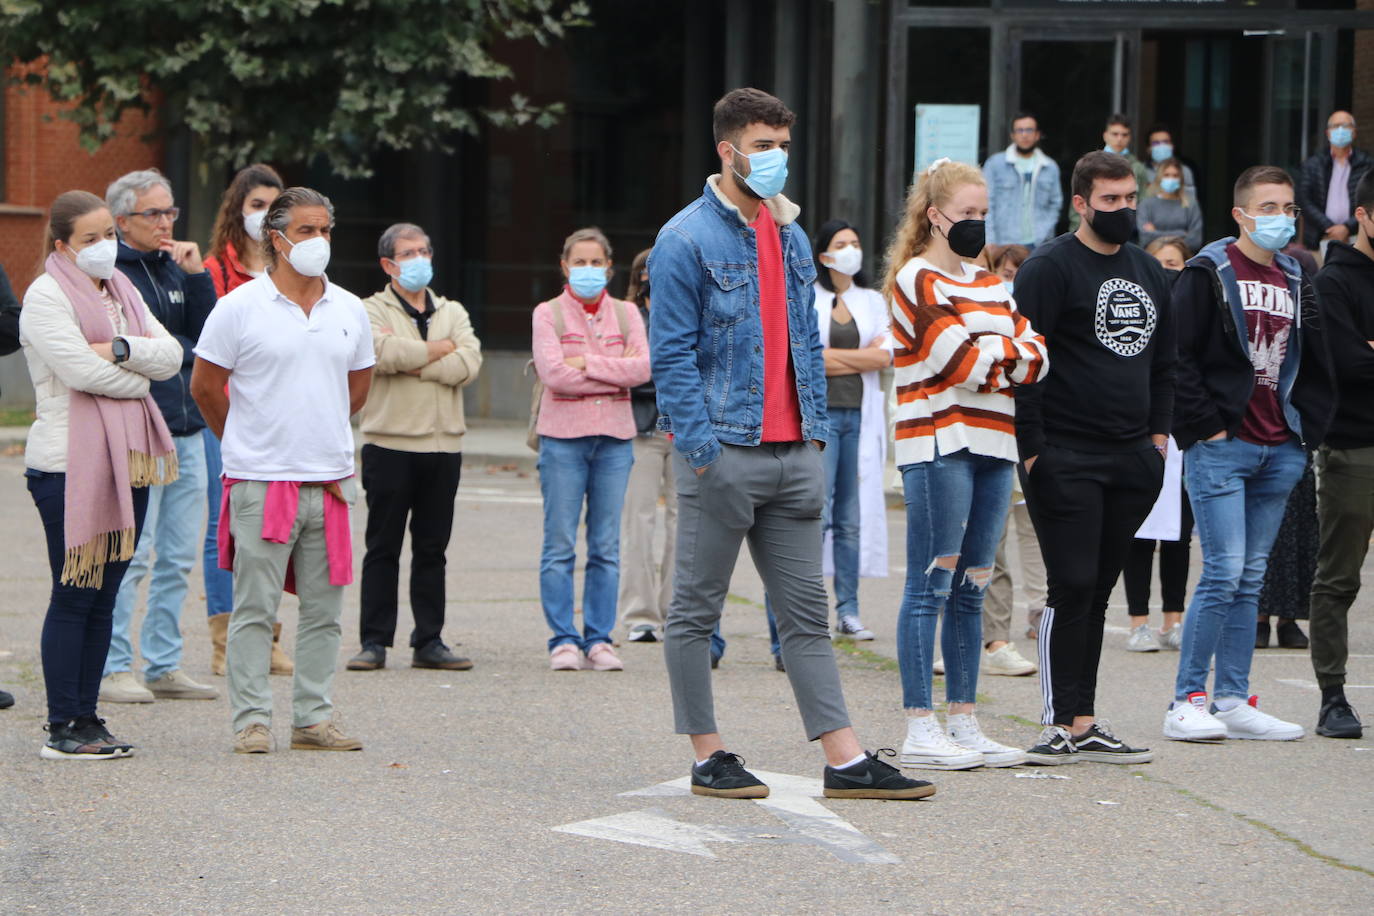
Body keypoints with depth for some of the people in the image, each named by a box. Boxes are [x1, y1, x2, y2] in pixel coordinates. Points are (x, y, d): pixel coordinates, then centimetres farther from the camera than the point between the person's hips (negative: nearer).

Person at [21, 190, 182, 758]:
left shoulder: (121, 290, 17)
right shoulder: (46, 296, -6)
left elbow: (172, 354, 6)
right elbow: (79, 369, -17)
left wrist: (123, 350, -12)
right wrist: (140, 377, -3)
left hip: (126, 460, 7)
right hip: (69, 464, -7)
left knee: (104, 598, 8)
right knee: (73, 597, -5)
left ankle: (87, 716, 13)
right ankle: (62, 727, -1)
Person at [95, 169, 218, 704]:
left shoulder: (175, 267, 16)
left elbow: (208, 335, 8)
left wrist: (196, 274, -1)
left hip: (187, 429, 7)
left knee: (179, 555, 9)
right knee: (132, 554, -8)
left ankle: (164, 665, 15)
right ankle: (113, 667, -2)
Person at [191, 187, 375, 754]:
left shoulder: (350, 311, 10)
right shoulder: (239, 308, -3)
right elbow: (204, 386, 4)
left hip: (329, 480, 4)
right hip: (261, 482, -4)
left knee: (323, 608, 6)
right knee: (255, 607, -4)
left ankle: (314, 718, 13)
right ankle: (251, 721, 1)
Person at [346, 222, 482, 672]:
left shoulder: (452, 313, 15)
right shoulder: (372, 310, 3)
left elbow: (469, 362, -3)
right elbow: (381, 351, -18)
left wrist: (411, 360, -11)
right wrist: (437, 351, -6)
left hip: (442, 445, 4)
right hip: (390, 444, -4)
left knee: (432, 548, 7)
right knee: (383, 547, -1)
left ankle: (429, 641, 12)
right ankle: (374, 642, 2)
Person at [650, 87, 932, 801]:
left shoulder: (792, 238, 16)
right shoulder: (687, 240, -7)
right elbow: (672, 354, -11)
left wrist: (818, 434, 12)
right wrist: (701, 447, -17)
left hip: (794, 455, 7)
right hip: (723, 453, -7)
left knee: (806, 611, 6)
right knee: (696, 609, 3)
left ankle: (845, 762, 4)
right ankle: (708, 757, 10)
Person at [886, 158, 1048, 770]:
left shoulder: (989, 286, 20)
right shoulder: (917, 280, -4)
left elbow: (1034, 359, 10)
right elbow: (958, 361, -14)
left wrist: (988, 357, -7)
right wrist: (1007, 350, 2)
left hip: (992, 444, 8)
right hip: (938, 445, -8)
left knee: (971, 588, 9)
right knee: (931, 585, -7)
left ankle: (964, 723, 13)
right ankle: (920, 729, -6)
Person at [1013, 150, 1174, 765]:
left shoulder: (1148, 272, 17)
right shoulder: (1050, 268, -6)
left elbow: (1163, 362, 26)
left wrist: (1159, 433, 15)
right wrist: (1033, 450, -14)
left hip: (1131, 461, 7)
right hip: (1066, 459, -7)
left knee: (1097, 591, 8)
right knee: (1072, 588, -8)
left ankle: (1084, 724, 10)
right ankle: (1065, 725, -5)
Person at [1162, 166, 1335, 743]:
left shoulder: (1296, 282, 15)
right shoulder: (1208, 274, -4)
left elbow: (1315, 364, 19)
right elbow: (1179, 356, -9)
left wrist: (1307, 429, 5)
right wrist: (1206, 427, -13)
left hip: (1278, 452, 6)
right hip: (1220, 450, -6)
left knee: (1250, 579, 8)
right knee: (1225, 572, -12)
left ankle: (1233, 702, 12)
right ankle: (1186, 702, -6)